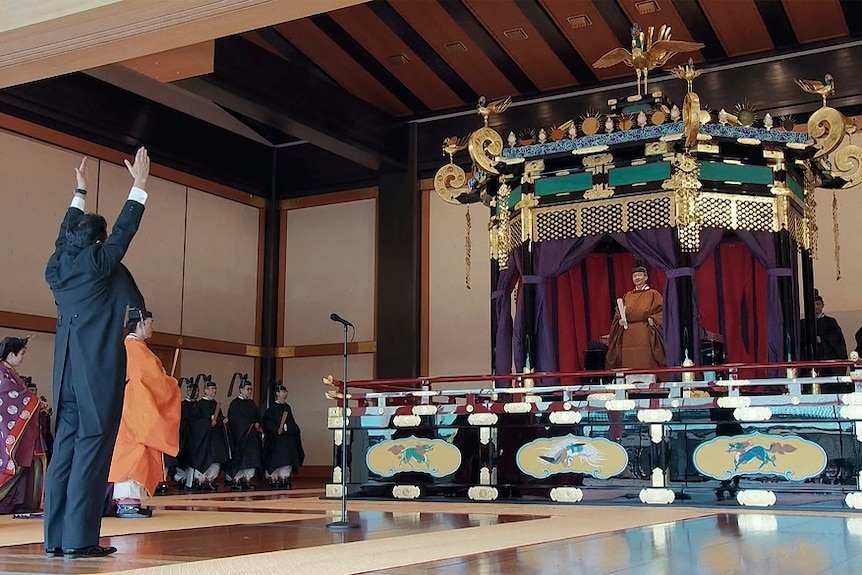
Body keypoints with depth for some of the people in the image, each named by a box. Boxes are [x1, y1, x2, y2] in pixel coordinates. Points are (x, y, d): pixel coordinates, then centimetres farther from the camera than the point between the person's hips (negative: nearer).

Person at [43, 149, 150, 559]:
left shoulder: (57, 267, 10)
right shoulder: (98, 262, -6)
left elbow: (65, 233, 27)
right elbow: (125, 229, 0)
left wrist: (80, 193, 37)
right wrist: (139, 185, 8)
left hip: (67, 372, 7)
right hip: (99, 371, -7)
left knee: (64, 449, 8)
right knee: (92, 450, -6)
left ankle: (55, 538, 9)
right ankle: (79, 539, -7)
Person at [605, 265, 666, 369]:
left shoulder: (653, 294, 6)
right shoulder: (627, 296, 17)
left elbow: (661, 313, -2)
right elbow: (617, 315, 18)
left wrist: (652, 320, -17)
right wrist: (620, 320, -2)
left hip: (646, 336, -3)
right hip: (628, 338, 4)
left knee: (646, 364, -9)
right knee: (629, 365, -1)